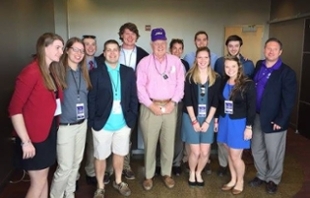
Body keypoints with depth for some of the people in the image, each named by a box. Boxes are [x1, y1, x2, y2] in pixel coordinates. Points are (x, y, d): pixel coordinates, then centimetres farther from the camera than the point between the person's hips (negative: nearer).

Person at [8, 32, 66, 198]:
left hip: (49, 131, 8)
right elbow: (14, 109, -20)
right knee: (38, 182, 5)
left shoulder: (54, 71, 7)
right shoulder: (31, 72, -18)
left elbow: (54, 101, 7)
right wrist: (25, 141, -19)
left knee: (43, 177, 19)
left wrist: (55, 127, 0)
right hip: (34, 135, -7)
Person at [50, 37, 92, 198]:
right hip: (64, 126, -6)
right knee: (65, 166, -1)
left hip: (82, 124, 7)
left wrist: (87, 115, 10)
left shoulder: (83, 72, 8)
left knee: (76, 162, 16)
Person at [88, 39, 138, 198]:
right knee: (100, 156, 11)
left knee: (119, 154, 18)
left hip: (123, 123, 3)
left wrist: (132, 118, -2)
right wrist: (93, 121, -13)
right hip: (102, 123, -3)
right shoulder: (95, 73, -5)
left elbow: (133, 97, 4)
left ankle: (118, 182, 40)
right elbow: (91, 99, -8)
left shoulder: (129, 72, 4)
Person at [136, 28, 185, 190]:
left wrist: (173, 102, -8)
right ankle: (149, 176, 21)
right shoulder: (144, 62, 1)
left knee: (168, 143, 10)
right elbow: (140, 86, -4)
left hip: (170, 106, 2)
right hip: (150, 107, -1)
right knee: (150, 143, 6)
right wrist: (151, 105, -11)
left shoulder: (175, 61, 6)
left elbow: (180, 83, 3)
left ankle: (167, 173, 27)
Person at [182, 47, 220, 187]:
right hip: (191, 118, -2)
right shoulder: (190, 76, -3)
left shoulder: (216, 78, 2)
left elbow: (215, 102, 0)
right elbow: (187, 100, -6)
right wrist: (194, 120, -10)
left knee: (205, 152, 2)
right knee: (195, 151, -2)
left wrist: (207, 121, -6)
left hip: (208, 119, 2)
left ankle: (198, 173, 30)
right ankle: (191, 173, 26)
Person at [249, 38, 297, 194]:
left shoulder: (287, 72, -12)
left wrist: (280, 121, -17)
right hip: (256, 116, 5)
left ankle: (273, 179, 33)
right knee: (257, 150, 17)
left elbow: (289, 100, -14)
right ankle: (261, 175, 38)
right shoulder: (259, 66, 6)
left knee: (273, 153, 11)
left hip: (273, 119, -5)